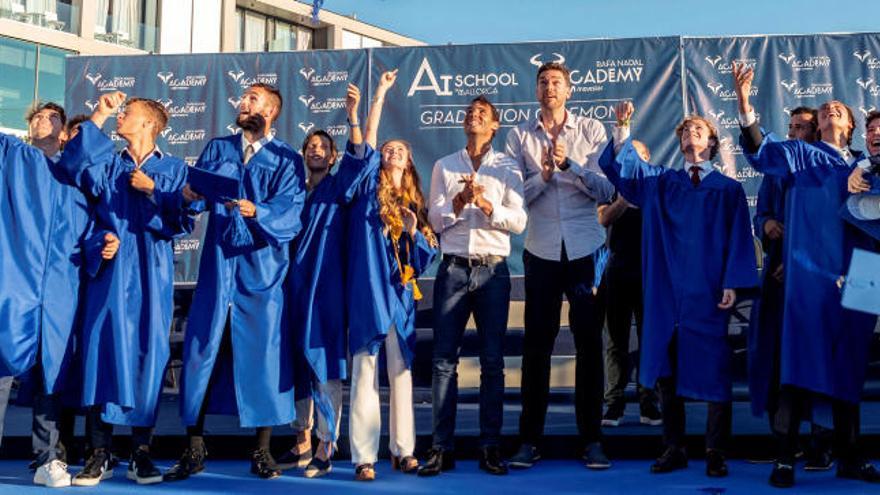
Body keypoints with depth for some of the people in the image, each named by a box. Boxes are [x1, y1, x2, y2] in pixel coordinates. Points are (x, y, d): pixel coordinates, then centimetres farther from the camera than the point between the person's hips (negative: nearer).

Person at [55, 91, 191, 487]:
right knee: (103, 350, -4)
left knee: (147, 355, -1)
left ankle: (141, 453, 6)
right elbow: (73, 167, -9)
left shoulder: (174, 169, 9)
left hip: (151, 275, -1)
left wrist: (152, 192, -10)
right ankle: (99, 454, 1)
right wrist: (97, 118, -9)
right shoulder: (109, 164, 13)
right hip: (109, 271, 1)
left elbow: (183, 223, -1)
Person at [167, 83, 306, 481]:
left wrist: (256, 211, -30)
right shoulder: (217, 149, 13)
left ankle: (262, 451, 10)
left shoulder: (287, 160, 4)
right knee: (201, 352, 0)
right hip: (217, 265, 2)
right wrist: (190, 195, -21)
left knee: (263, 354, -1)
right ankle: (194, 449, 10)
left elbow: (290, 211, -11)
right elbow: (195, 195, 2)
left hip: (262, 268, -2)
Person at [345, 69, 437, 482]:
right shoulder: (369, 189, 8)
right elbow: (363, 145, -5)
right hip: (369, 289, -4)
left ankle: (402, 450, 15)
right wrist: (380, 95, -6)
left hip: (401, 293, 4)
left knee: (401, 370, 8)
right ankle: (363, 457, -4)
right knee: (365, 371, -6)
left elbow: (427, 256, 13)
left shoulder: (414, 203, 17)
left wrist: (414, 231, -6)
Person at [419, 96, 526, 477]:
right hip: (453, 269, 1)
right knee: (444, 359, -2)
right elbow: (435, 221, 4)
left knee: (492, 361, 1)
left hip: (492, 270, -1)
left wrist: (485, 202, -15)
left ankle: (490, 447, 7)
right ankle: (442, 447, 3)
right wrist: (459, 201, -12)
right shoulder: (444, 166, 12)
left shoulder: (507, 167, 8)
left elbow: (519, 221, -2)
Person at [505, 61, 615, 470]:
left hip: (585, 249, 0)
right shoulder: (520, 136, 5)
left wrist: (569, 163, -16)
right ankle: (529, 440, 10)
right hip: (542, 251, 0)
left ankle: (592, 439, 11)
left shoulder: (592, 131, 4)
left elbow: (606, 191, -5)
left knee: (589, 343, 3)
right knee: (537, 344, 3)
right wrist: (543, 175, -18)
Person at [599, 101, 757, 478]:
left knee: (713, 371, -2)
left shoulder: (729, 189, 8)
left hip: (708, 292, -2)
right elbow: (621, 165, 4)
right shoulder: (660, 181, 14)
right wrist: (623, 129, -11)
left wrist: (733, 283, -9)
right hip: (667, 290, 2)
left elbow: (739, 239, 2)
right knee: (666, 370, 3)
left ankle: (716, 454, 7)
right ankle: (674, 449, 12)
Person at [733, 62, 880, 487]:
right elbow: (762, 151, -9)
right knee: (802, 363, -8)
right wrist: (744, 105, -25)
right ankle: (785, 458, -4)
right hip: (810, 271, -4)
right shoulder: (800, 154, 9)